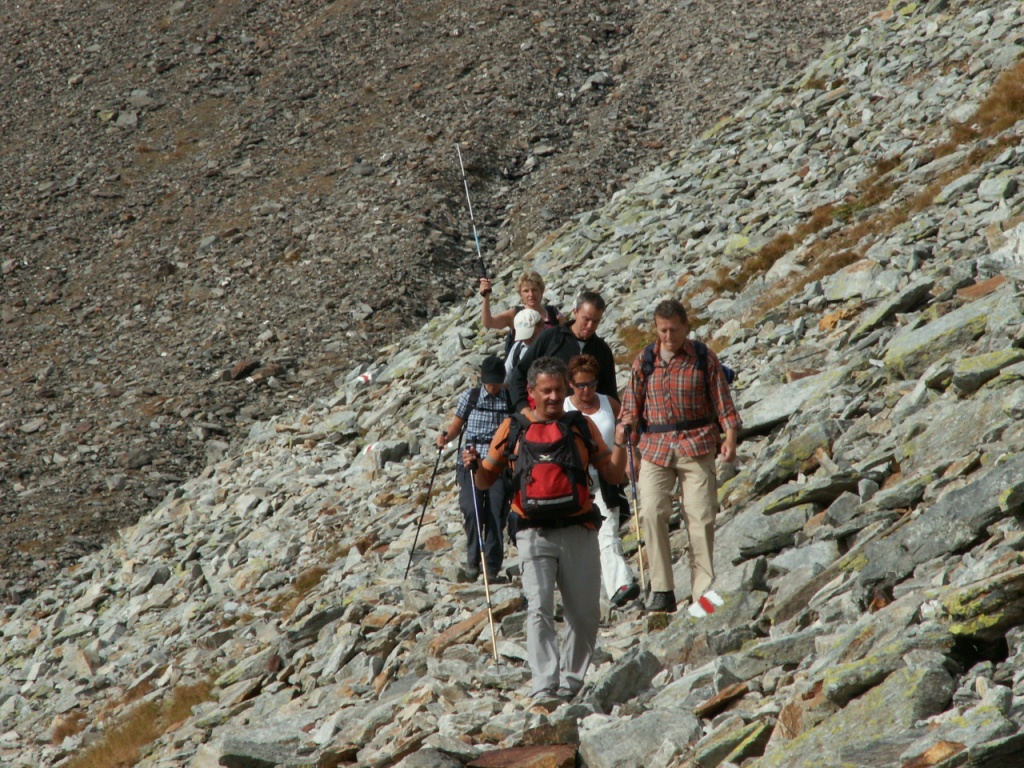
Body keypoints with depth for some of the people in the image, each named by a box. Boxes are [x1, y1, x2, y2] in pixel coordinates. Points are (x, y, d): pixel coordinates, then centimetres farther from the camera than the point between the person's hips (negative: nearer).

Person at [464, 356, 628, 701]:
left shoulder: (582, 427, 10)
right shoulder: (514, 428, 7)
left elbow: (614, 475, 10)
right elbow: (487, 479, 14)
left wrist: (620, 443, -6)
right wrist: (475, 464, -7)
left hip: (578, 533, 2)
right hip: (535, 533, -2)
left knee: (585, 613, 3)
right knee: (539, 608, -15)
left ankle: (571, 679, 19)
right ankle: (543, 684, -21)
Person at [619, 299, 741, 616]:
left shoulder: (704, 358, 4)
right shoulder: (644, 362, 8)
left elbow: (722, 400, 5)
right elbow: (631, 404, 8)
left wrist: (730, 436, -5)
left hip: (697, 444, -1)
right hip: (655, 447, 1)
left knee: (700, 516, -5)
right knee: (652, 512, -13)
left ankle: (703, 591, 1)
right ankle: (662, 590, -11)